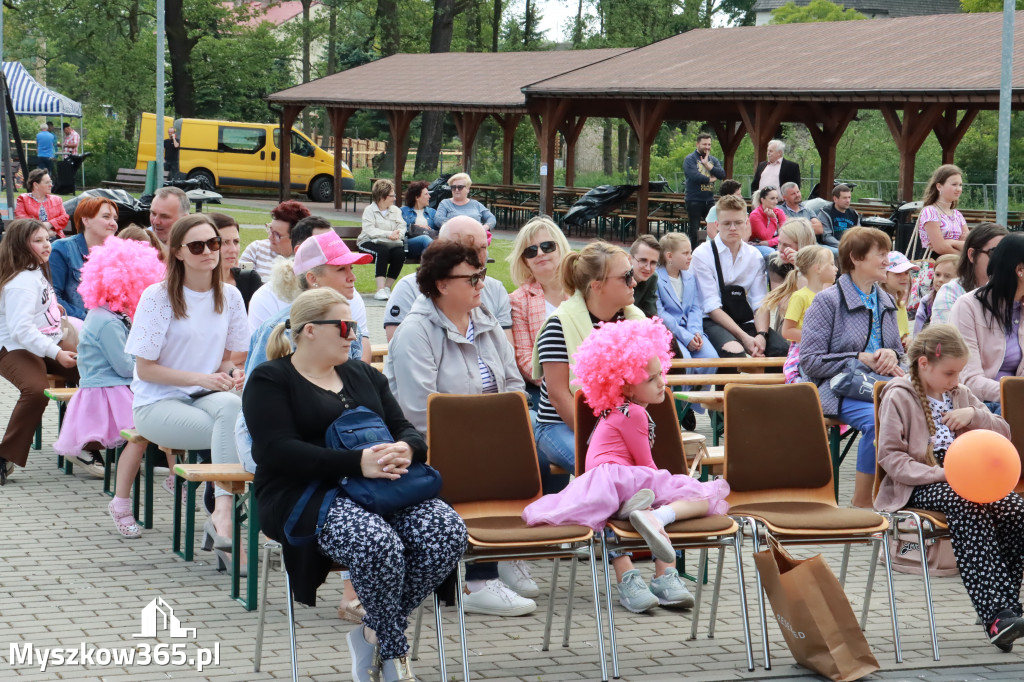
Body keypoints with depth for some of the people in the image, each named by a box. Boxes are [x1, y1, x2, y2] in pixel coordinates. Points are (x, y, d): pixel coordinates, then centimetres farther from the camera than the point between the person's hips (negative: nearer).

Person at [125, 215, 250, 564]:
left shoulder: (229, 296, 7)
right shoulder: (158, 297, -8)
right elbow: (145, 368, -8)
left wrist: (231, 373, -9)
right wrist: (202, 378, -18)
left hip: (206, 398, 4)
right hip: (156, 404, -4)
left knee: (232, 405, -35)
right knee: (237, 432, -32)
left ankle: (222, 515, -38)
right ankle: (225, 518, -30)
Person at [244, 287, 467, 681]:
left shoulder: (363, 375, 23)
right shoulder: (269, 380, 2)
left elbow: (405, 428, 16)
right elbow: (278, 450, -13)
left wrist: (405, 450, -12)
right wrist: (357, 464, -24)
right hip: (305, 495, -6)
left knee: (448, 533, -23)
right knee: (378, 545, -37)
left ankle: (375, 635, -8)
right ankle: (395, 650, -12)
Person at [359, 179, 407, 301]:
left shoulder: (395, 210, 18)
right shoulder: (369, 210, 3)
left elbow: (402, 227, 4)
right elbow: (370, 230, -12)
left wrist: (398, 234, -20)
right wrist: (388, 234, -21)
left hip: (391, 244, 4)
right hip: (370, 242, -4)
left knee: (400, 253, -28)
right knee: (383, 251, -36)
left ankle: (387, 287, -17)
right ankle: (380, 289, -38)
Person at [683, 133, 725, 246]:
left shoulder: (713, 160, 15)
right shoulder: (690, 159, -3)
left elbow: (722, 174, -1)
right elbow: (694, 176, -19)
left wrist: (708, 164, -9)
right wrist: (709, 179, -5)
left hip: (710, 200, 5)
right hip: (694, 200, -5)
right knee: (694, 230, -2)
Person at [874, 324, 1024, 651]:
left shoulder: (960, 394, 19)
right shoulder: (898, 398, -2)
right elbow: (890, 456, -10)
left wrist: (975, 415, -2)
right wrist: (940, 474, -20)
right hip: (919, 486, -6)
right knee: (968, 509, -37)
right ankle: (996, 615, -43)